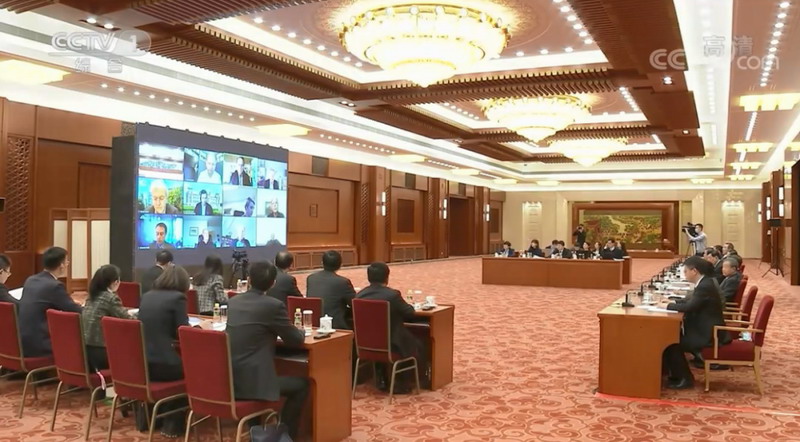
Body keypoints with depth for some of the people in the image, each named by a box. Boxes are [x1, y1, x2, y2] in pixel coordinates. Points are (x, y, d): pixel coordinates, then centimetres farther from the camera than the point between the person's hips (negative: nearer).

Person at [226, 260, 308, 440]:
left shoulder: (233, 302, 10)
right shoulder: (273, 305, -10)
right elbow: (296, 340, 0)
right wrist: (300, 331, 21)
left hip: (227, 379, 7)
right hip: (251, 382, -7)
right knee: (301, 384, 11)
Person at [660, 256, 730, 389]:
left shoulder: (705, 286, -23)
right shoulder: (705, 283, 8)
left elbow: (689, 307, -27)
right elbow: (691, 300, 19)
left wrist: (668, 306, -14)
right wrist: (673, 302, 7)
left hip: (708, 334, -10)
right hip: (706, 329, 10)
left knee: (673, 343, -8)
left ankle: (684, 379, 5)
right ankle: (677, 374, 19)